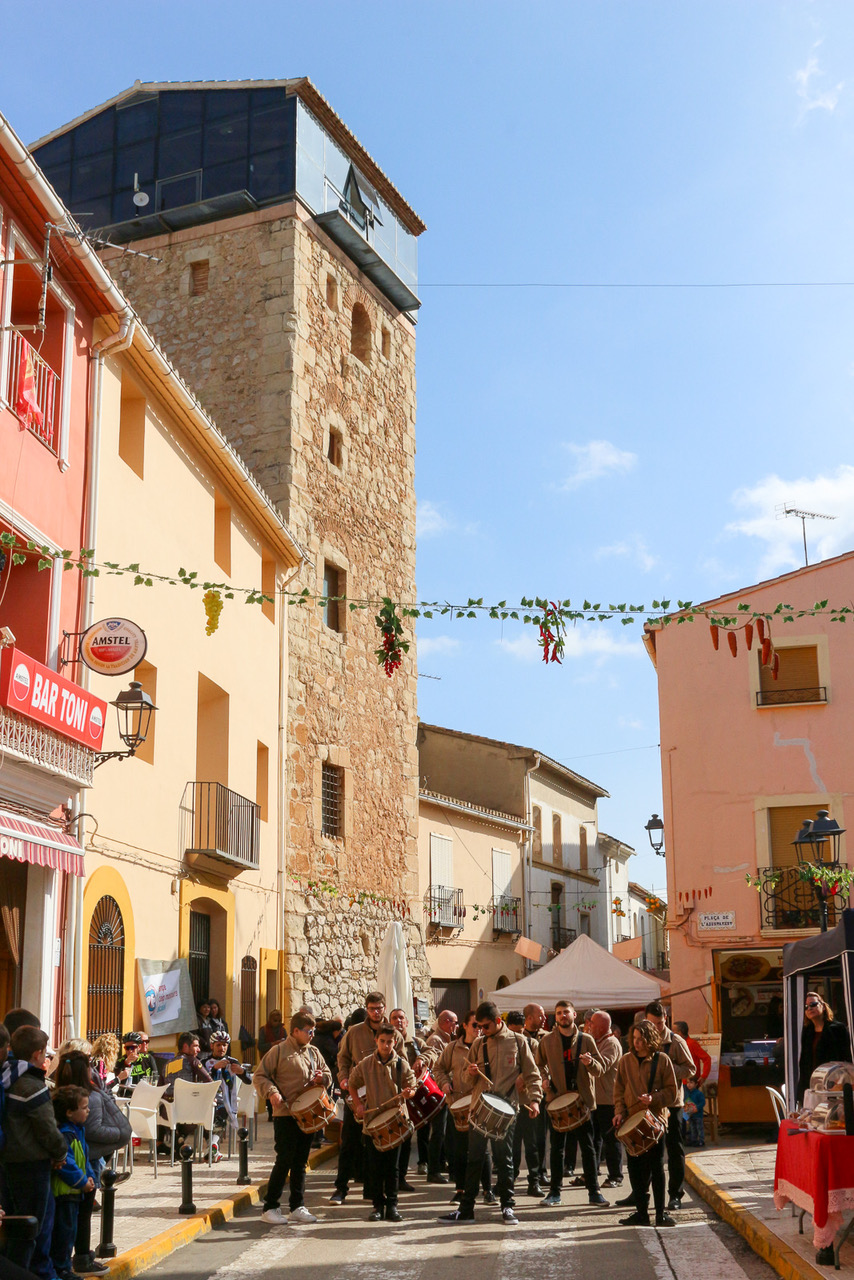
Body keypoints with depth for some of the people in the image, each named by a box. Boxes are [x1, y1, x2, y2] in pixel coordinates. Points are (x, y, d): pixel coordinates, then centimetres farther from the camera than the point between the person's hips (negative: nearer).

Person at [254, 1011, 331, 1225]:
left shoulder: (314, 1053, 14)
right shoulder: (279, 1051, -4)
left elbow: (328, 1076, 22)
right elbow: (260, 1076, -4)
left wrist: (322, 1078, -1)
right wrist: (272, 1093, -20)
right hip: (285, 1114, -6)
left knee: (300, 1162, 10)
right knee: (285, 1161, -6)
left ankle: (297, 1207, 17)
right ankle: (270, 1207, 4)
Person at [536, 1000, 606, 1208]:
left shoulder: (586, 1040, 3)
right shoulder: (547, 1040, 5)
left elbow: (601, 1069, 3)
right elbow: (539, 1064, 18)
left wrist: (590, 1063, -19)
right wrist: (544, 1079, -1)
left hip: (582, 1099, 0)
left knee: (588, 1148, 2)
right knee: (556, 1148, 4)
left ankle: (594, 1191, 10)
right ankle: (554, 1192, 12)